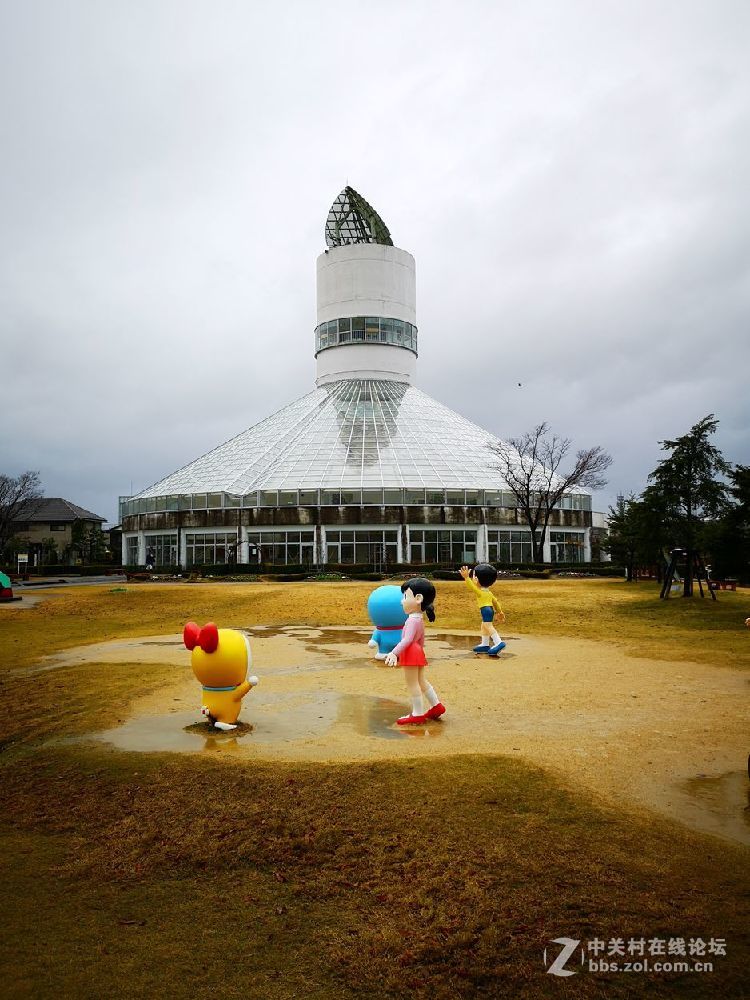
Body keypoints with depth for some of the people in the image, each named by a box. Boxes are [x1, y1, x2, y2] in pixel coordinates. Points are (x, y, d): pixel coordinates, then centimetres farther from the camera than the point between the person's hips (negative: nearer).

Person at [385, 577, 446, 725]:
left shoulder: (412, 620, -18)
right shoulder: (419, 620, 14)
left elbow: (407, 639, -29)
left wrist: (394, 653, -35)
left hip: (410, 653, -10)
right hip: (417, 652, 10)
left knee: (412, 683, -2)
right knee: (421, 681, 19)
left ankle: (418, 714, 3)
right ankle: (436, 705, 25)